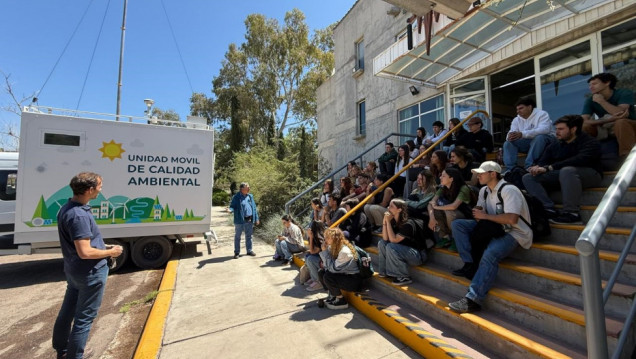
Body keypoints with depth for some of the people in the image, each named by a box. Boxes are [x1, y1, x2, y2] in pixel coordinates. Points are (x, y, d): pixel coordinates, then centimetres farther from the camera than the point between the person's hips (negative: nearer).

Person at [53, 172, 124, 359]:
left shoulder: (66, 208, 4)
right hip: (90, 273, -10)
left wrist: (104, 247, 10)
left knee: (67, 312, 24)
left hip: (73, 270, 10)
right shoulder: (79, 215, -28)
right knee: (84, 317, 7)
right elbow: (85, 252, -29)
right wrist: (111, 252, -13)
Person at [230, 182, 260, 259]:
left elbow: (254, 208, 10)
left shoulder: (250, 196, 7)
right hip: (240, 220, -4)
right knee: (237, 236, 8)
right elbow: (232, 206, -5)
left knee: (249, 236, 15)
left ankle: (249, 250, 29)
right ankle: (236, 252, 20)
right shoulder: (236, 197, -8)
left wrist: (256, 219, 10)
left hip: (249, 220, 5)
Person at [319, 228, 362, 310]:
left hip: (354, 281, -9)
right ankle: (332, 295, 13)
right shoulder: (333, 247, -3)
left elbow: (333, 269, -26)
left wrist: (325, 251, -23)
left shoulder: (344, 251, -27)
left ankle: (341, 301, -3)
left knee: (327, 277, -24)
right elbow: (328, 267, -1)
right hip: (343, 275, 9)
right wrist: (324, 251, -15)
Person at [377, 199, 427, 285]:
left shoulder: (408, 224, -25)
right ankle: (385, 271, 7)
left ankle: (404, 277, -14)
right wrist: (384, 221, -15)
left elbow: (393, 240, -30)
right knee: (381, 243, -4)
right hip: (405, 251, 8)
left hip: (418, 255, -8)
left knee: (390, 247, -28)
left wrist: (388, 222, -27)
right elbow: (385, 239, -8)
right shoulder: (393, 221, -2)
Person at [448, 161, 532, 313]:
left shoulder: (508, 190, -15)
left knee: (490, 254, -36)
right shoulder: (484, 190, 10)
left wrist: (485, 216, -16)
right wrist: (478, 213, -13)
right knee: (457, 224, -7)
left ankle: (473, 300, -33)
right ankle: (470, 265, -13)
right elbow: (479, 211, 12)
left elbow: (511, 219, -26)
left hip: (513, 232, -8)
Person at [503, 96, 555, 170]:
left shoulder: (542, 114, -10)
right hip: (528, 143, 5)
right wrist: (510, 136, -35)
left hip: (546, 140, -4)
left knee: (539, 137, -36)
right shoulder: (516, 120, 5)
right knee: (508, 143, -15)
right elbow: (511, 133, -7)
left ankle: (528, 167, -38)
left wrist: (522, 134, -43)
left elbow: (544, 129, -29)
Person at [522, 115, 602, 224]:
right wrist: (537, 167, -23)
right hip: (561, 175, 6)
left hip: (589, 175, -5)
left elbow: (580, 160, -24)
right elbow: (542, 161, 3)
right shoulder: (554, 146, 10)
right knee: (528, 177, -14)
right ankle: (549, 209, -30)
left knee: (567, 170, -39)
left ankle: (571, 213, -35)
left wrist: (549, 168, -32)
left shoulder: (590, 142, -6)